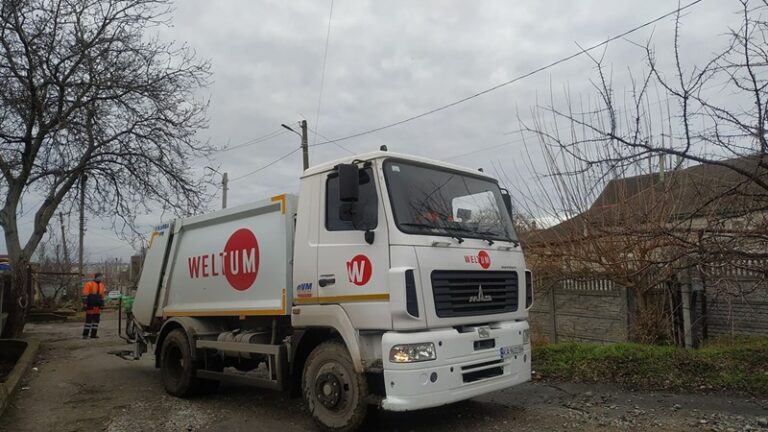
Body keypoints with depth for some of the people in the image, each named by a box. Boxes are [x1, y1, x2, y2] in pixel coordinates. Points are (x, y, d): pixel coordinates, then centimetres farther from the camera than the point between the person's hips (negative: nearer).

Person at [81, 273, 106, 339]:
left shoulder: (101, 285, 15)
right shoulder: (89, 284, -6)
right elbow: (85, 295, -9)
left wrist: (102, 304, 19)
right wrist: (84, 304, -15)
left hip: (98, 306, 7)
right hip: (90, 305, -7)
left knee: (96, 320, 6)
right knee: (89, 320, -5)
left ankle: (93, 334, 11)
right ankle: (85, 334, 1)